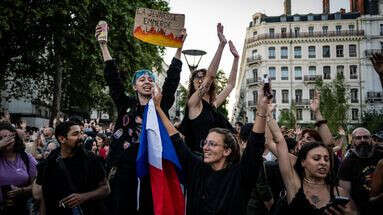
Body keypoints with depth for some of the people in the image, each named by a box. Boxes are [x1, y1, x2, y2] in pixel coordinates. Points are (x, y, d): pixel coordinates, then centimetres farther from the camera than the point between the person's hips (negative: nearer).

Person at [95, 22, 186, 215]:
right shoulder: (125, 104, 8)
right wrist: (103, 45, -1)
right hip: (125, 168, 0)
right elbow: (112, 77, 3)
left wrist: (179, 46, 1)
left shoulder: (161, 105, 9)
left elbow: (172, 78, 4)